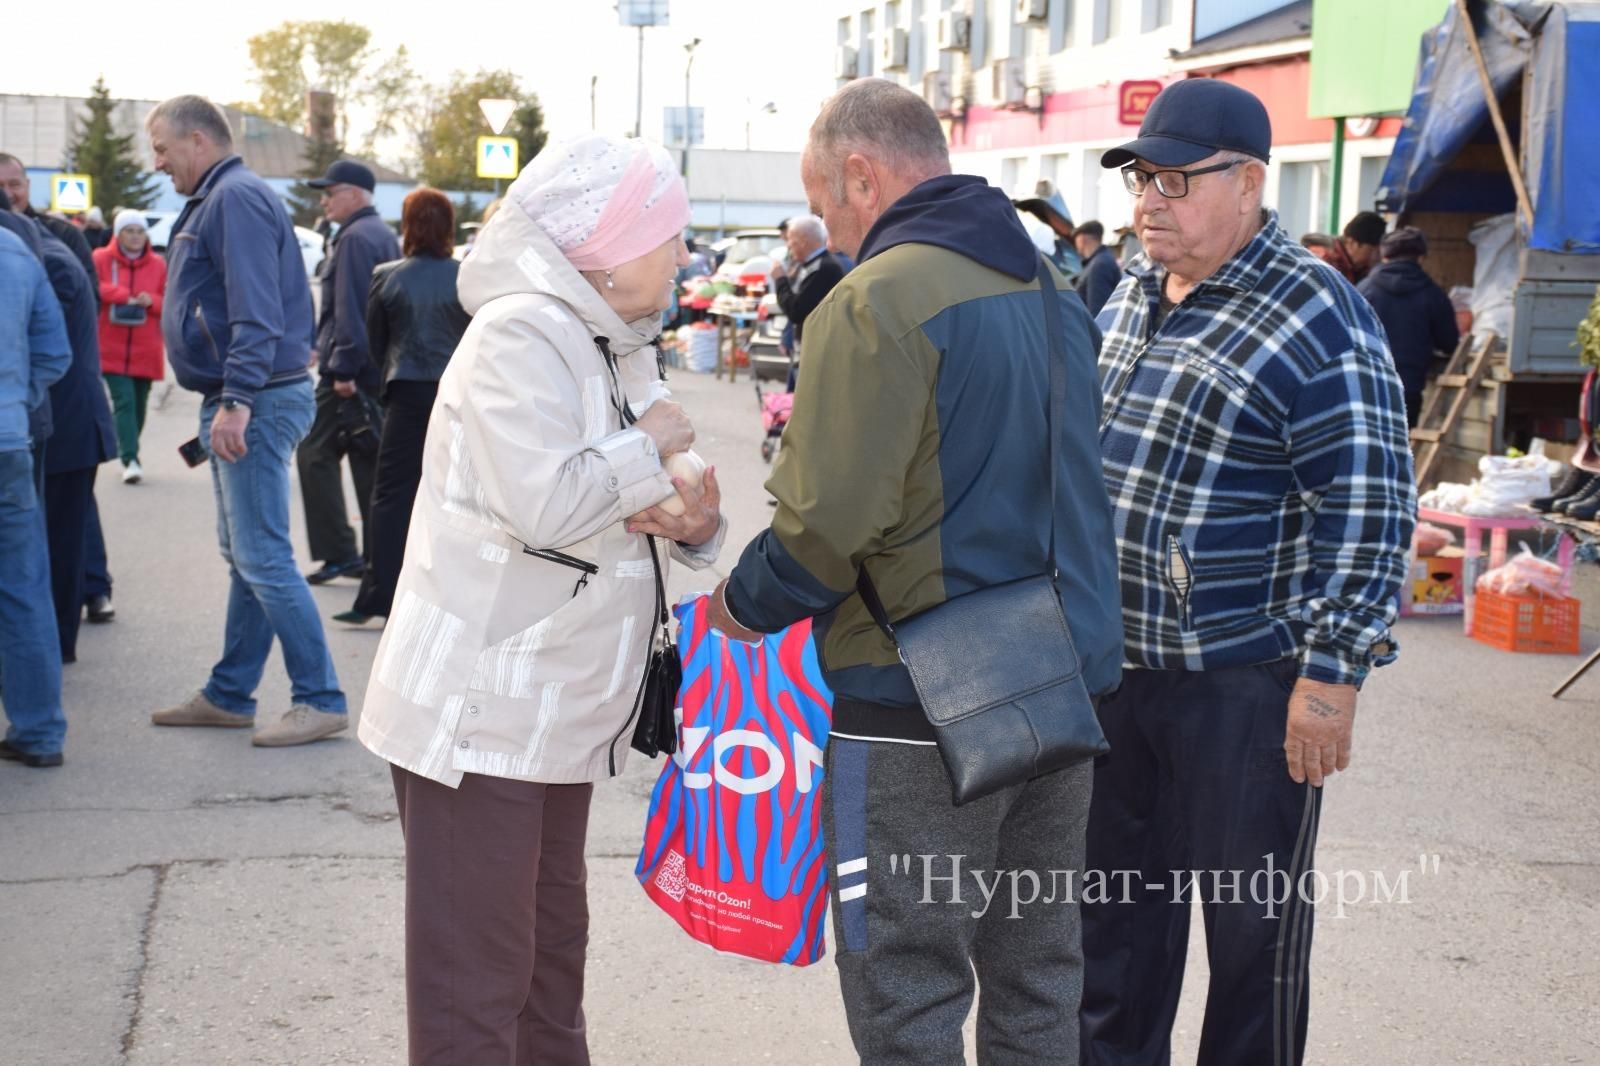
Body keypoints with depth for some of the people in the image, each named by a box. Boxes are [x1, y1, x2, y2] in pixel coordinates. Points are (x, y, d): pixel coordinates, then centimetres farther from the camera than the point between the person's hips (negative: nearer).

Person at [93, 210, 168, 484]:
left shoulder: (158, 264, 6)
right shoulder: (101, 259, 1)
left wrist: (152, 301, -14)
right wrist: (124, 296, -16)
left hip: (145, 350, 3)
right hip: (112, 349, -3)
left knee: (139, 406, 10)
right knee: (124, 402, -14)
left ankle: (127, 453, 28)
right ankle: (130, 460, -19)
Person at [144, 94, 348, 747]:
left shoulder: (237, 198, -13)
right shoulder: (214, 201, 19)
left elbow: (256, 312, -24)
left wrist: (237, 400, -29)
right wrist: (229, 402, 17)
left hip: (256, 404, -11)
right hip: (238, 404, 11)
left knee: (263, 559, -9)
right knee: (244, 558, 15)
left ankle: (320, 700, -4)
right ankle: (229, 696, 23)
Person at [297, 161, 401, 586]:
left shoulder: (354, 238, -13)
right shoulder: (386, 235, 17)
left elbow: (349, 310, -20)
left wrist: (343, 367, -21)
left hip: (351, 372, -10)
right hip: (381, 369, 10)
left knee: (316, 455, -3)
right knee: (369, 461, 11)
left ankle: (338, 552, -5)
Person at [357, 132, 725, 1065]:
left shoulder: (617, 343, 13)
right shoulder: (520, 333, -16)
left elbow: (617, 515, 16)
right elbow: (545, 503, -29)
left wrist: (690, 522, -6)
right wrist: (648, 445, -14)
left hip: (559, 715, 9)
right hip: (480, 716, -9)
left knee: (551, 953, 20)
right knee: (475, 983, -2)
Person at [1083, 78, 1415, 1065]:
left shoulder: (1315, 314, -14)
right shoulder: (1132, 295, 10)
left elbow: (1368, 508, -16)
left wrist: (1333, 671, -19)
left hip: (1244, 684, -7)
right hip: (1115, 665, 7)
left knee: (1252, 927, 6)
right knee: (1116, 913, 19)